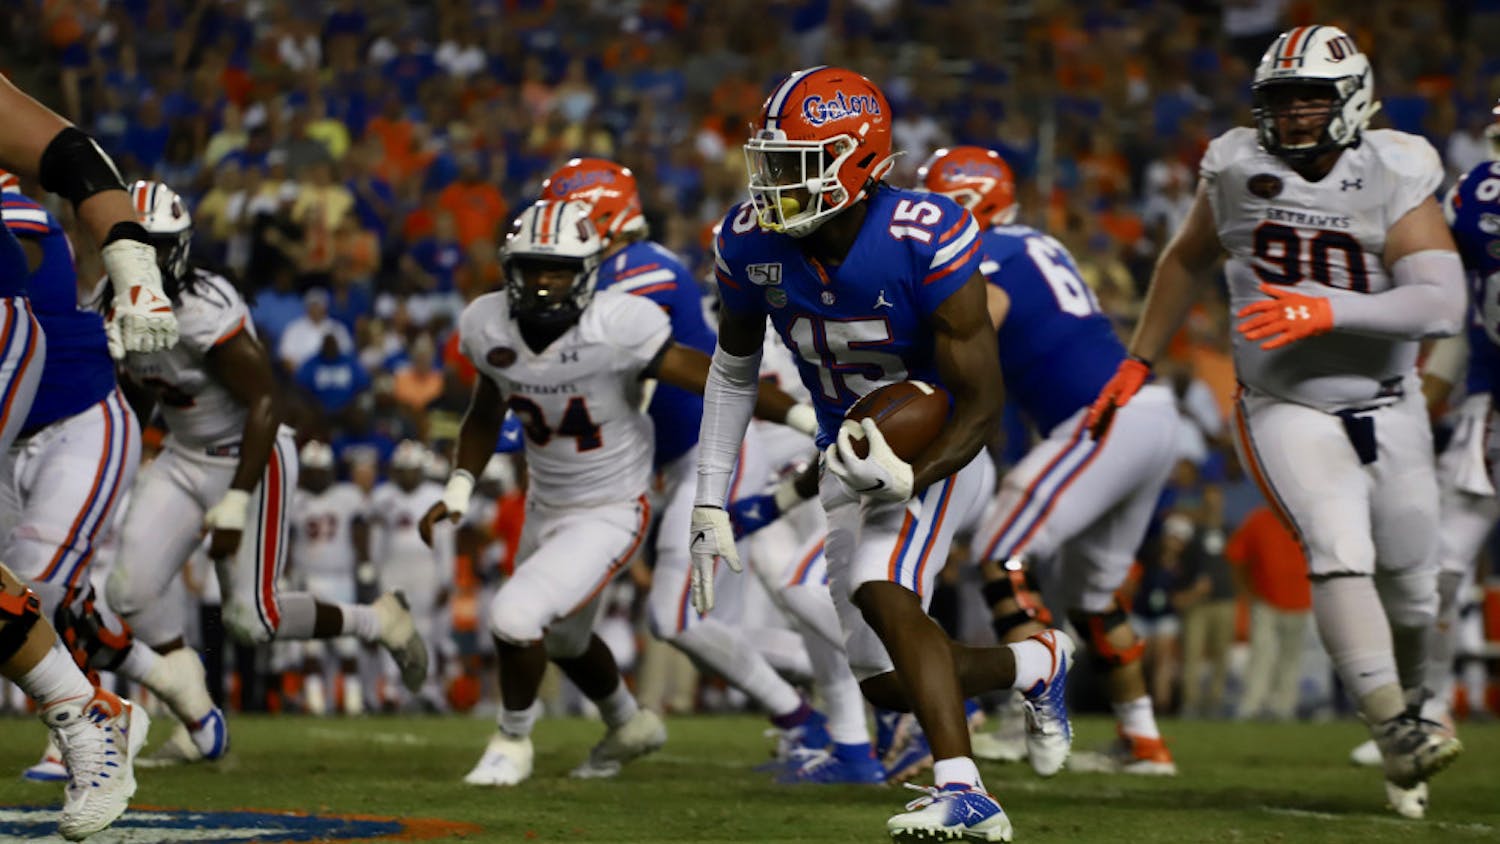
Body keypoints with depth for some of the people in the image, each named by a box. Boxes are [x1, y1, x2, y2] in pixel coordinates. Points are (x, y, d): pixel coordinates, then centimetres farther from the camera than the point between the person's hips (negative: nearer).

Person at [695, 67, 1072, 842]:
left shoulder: (926, 242, -28)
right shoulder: (751, 242, -13)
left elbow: (981, 405, -23)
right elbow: (734, 371, 6)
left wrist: (909, 479, -41)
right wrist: (710, 503, 2)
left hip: (932, 444, -6)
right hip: (850, 453, 6)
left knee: (881, 593, -32)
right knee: (889, 683, 3)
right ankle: (1038, 665, 30)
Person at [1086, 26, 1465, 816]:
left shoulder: (1395, 179, -12)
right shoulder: (1237, 171, -6)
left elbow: (1441, 305, -23)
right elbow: (1185, 261, 14)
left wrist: (1326, 313, -33)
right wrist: (1137, 364, 15)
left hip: (1388, 408, 1)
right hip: (1287, 410, -1)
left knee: (1410, 587, 10)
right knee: (1340, 555, -24)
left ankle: (1403, 706, 37)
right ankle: (1393, 730, -29)